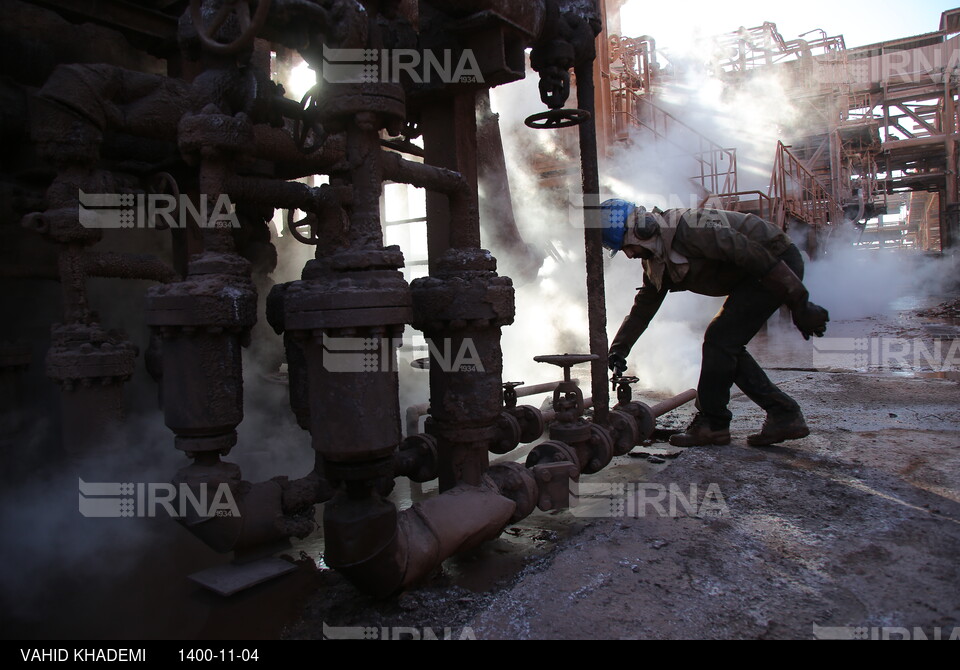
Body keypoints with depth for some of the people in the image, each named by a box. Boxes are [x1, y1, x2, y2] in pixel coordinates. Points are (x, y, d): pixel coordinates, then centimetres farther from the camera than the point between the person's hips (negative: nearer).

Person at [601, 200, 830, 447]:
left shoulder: (689, 228, -27)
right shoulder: (656, 260, 4)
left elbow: (753, 254, -28)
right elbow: (643, 308, 13)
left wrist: (800, 305, -24)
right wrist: (618, 349, 3)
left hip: (780, 262, -10)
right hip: (749, 277, 10)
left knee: (720, 339, -13)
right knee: (727, 346, 5)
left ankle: (711, 424, -2)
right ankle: (784, 415, 9)